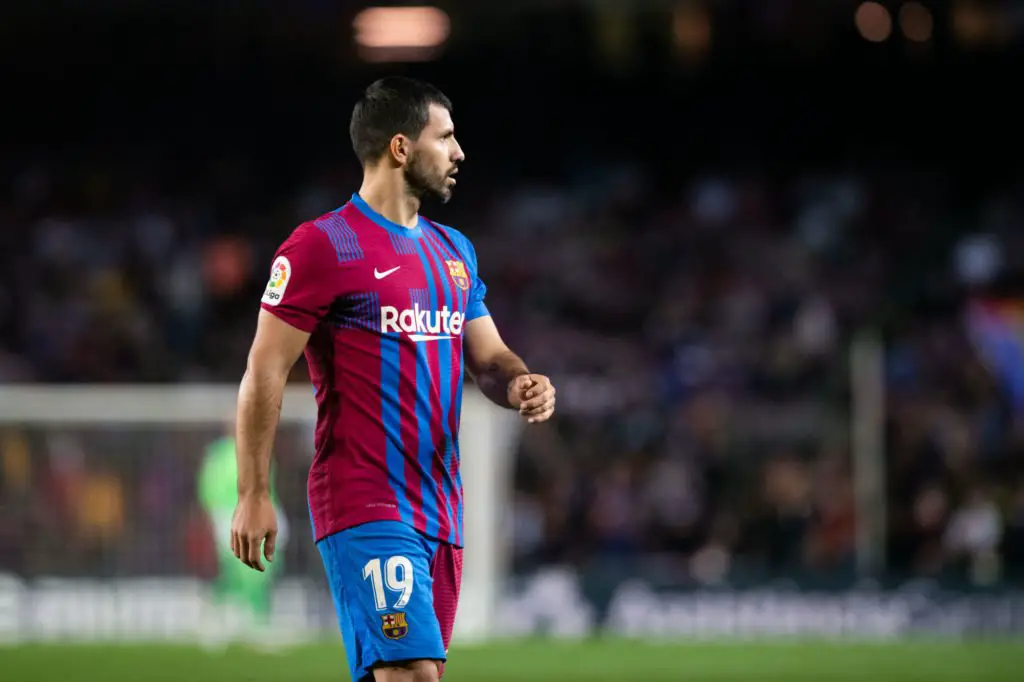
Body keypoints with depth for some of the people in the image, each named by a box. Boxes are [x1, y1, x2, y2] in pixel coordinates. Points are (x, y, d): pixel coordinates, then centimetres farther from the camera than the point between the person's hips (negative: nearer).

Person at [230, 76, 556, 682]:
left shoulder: (454, 251, 18)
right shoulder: (323, 246, -6)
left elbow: (487, 356, 23)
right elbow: (265, 373, -7)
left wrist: (520, 383, -2)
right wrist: (253, 494, -11)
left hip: (442, 512, 8)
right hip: (366, 511, -8)